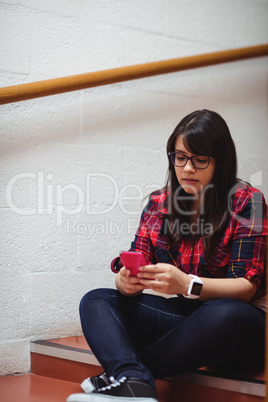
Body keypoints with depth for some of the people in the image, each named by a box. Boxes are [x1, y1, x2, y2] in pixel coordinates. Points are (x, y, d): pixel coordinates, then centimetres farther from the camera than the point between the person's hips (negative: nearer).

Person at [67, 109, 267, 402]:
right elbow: (139, 266, 4)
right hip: (177, 315, 5)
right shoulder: (159, 203, 8)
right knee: (95, 302, -13)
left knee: (225, 314, -39)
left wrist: (187, 284, -32)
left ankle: (120, 376, -26)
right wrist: (127, 282, -21)